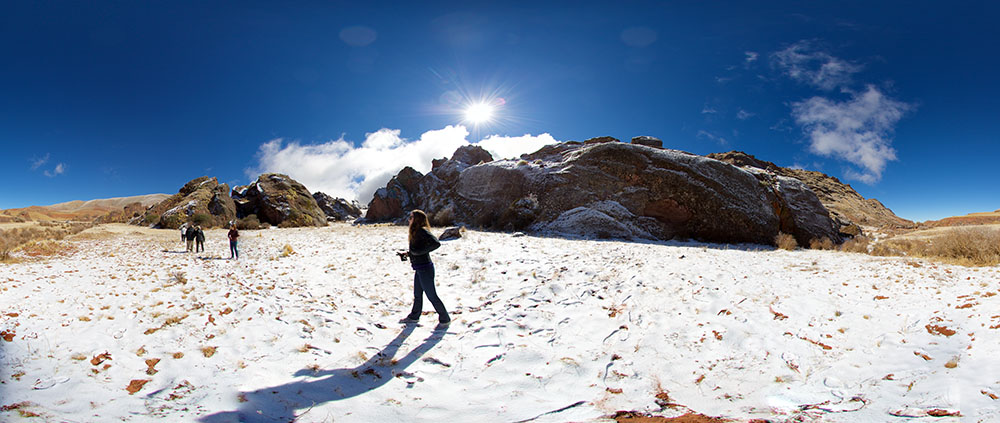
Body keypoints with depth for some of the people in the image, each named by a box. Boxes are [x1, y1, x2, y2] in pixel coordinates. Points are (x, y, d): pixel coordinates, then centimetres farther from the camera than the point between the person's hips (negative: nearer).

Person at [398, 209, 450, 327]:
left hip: (425, 269, -9)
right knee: (417, 294, 23)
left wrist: (419, 252, -26)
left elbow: (436, 243, -30)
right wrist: (408, 254, 12)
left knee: (431, 296, 3)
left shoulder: (422, 231, -18)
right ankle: (414, 317, 40)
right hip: (419, 269, 9)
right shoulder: (416, 232, 11)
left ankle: (445, 319, 17)